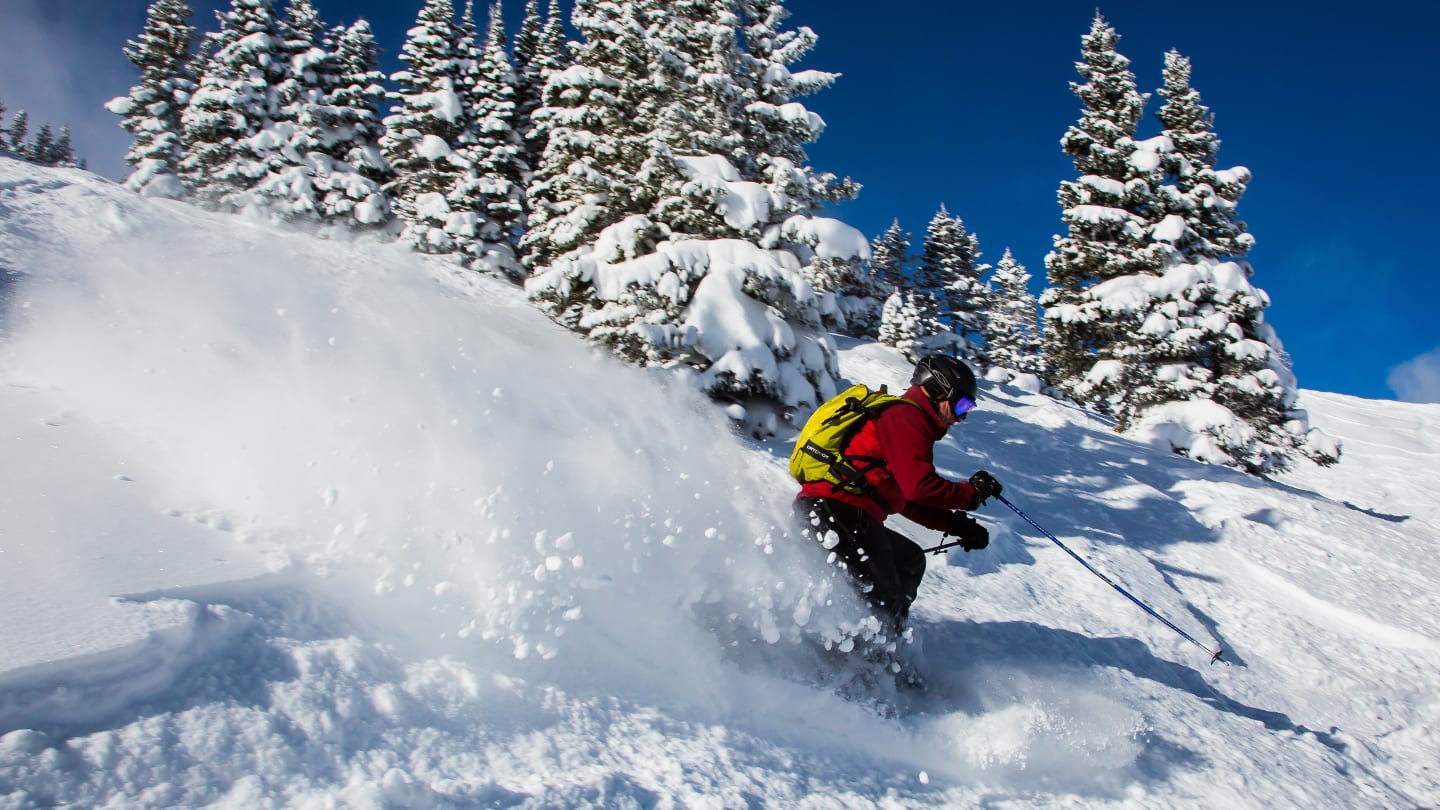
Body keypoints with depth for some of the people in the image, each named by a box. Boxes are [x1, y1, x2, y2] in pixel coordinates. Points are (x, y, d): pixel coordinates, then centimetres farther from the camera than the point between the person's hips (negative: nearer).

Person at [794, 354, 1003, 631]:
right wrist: (971, 493, 0)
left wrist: (957, 525, 20)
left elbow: (909, 500, 27)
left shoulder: (909, 419, 27)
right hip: (834, 512, -11)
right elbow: (919, 486, -16)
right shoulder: (905, 416, -6)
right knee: (883, 602, -5)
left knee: (910, 560, 21)